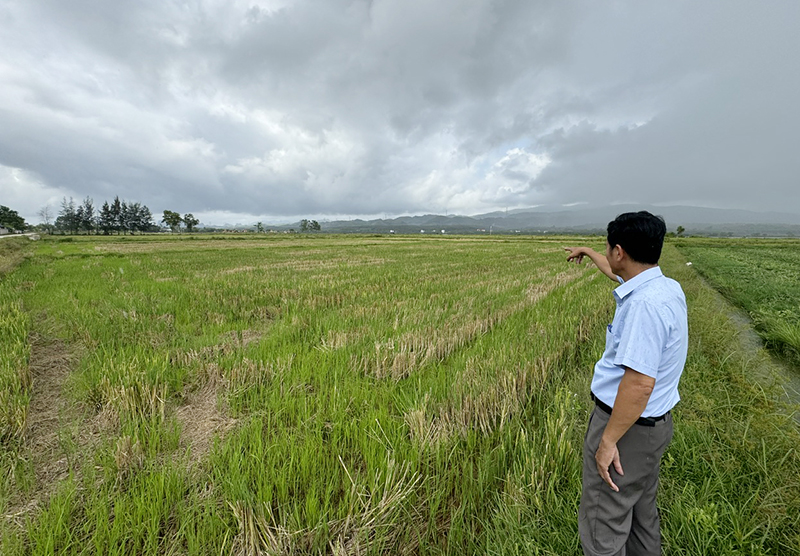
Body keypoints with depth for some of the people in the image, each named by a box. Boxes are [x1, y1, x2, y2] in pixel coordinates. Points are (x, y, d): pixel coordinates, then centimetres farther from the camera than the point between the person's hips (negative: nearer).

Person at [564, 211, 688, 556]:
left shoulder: (645, 304, -30)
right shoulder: (668, 287, 1)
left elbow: (640, 383, -31)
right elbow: (620, 274, 22)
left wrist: (608, 440, -22)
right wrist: (588, 253, 38)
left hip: (627, 424, -9)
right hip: (653, 423, 10)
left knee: (603, 525, 8)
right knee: (641, 510, 28)